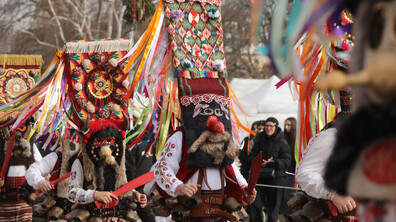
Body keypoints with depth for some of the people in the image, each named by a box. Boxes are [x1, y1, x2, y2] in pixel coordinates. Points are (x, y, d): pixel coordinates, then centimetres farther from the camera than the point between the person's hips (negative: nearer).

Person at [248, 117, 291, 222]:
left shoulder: (282, 142, -1)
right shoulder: (259, 140, 9)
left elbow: (287, 161, -5)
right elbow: (251, 157, 10)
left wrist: (273, 163, -21)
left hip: (275, 178, -3)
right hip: (259, 176, 3)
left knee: (273, 205, 2)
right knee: (255, 204, -4)